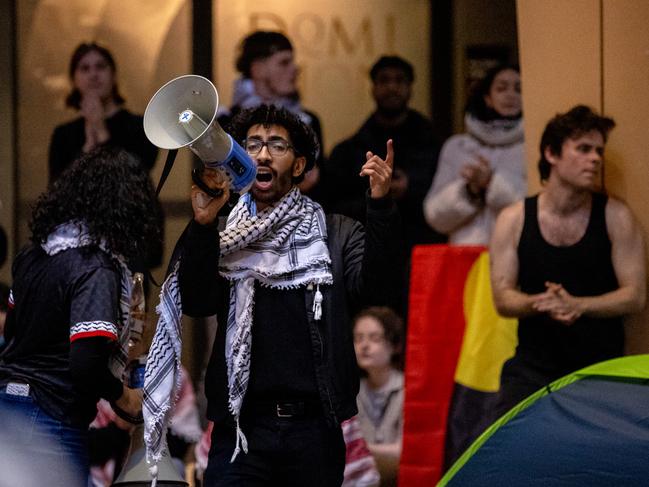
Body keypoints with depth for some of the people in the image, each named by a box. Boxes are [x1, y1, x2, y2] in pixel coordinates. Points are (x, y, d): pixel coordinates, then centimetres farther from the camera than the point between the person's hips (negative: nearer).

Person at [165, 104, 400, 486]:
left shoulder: (335, 235, 9)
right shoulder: (223, 238, 10)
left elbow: (373, 289, -7)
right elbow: (196, 303, -5)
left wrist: (381, 208, -21)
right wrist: (203, 225, -21)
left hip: (314, 426, 0)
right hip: (242, 425, 0)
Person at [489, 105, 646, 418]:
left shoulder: (614, 216, 2)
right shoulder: (514, 220, 4)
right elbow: (503, 298, 3)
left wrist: (576, 305, -16)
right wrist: (541, 303, -19)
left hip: (601, 366, 0)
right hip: (535, 365, 1)